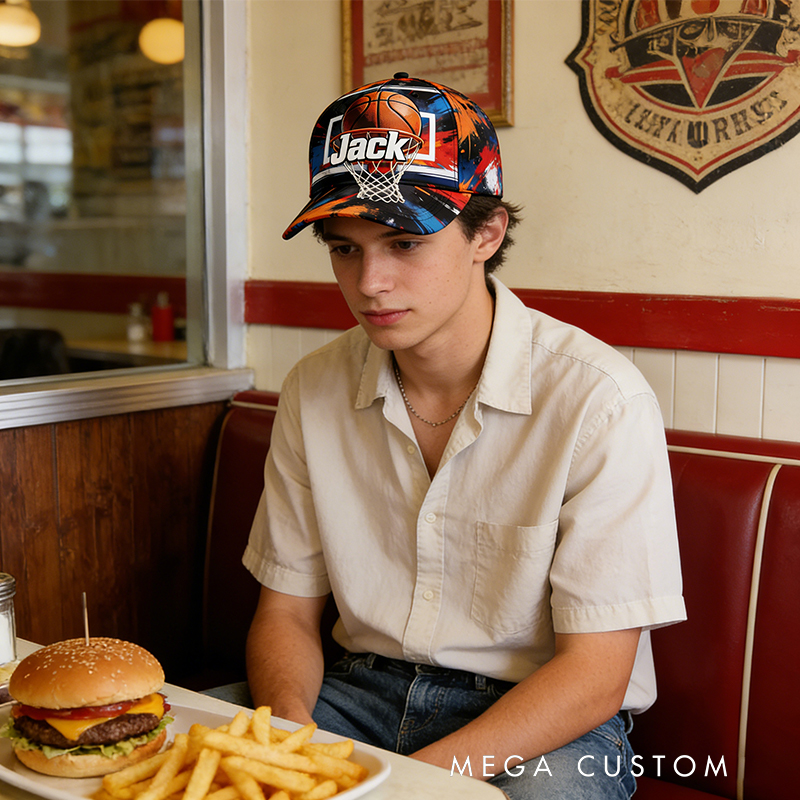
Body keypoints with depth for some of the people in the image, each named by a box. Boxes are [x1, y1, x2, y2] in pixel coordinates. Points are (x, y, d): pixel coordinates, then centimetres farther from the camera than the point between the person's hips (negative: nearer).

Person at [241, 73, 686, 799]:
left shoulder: (600, 402, -18)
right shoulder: (312, 393, -2)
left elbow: (594, 675, -16)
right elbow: (286, 610, 4)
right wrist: (292, 736, -17)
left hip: (548, 724, -2)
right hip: (367, 691, 3)